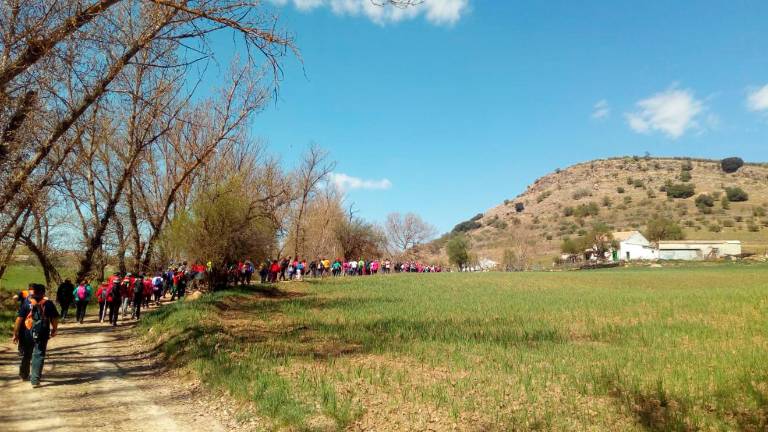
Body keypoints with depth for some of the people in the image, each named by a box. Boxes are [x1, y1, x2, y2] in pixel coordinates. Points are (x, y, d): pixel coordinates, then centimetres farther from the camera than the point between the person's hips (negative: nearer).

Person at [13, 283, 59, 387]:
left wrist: (15, 333, -2)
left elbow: (19, 318, -6)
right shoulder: (49, 304, -2)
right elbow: (54, 319, 0)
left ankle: (24, 375, 40)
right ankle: (35, 380, -4)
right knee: (38, 356, 2)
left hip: (27, 333, 2)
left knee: (26, 355, 21)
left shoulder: (27, 303, -2)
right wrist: (54, 330, 14)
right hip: (42, 334, -1)